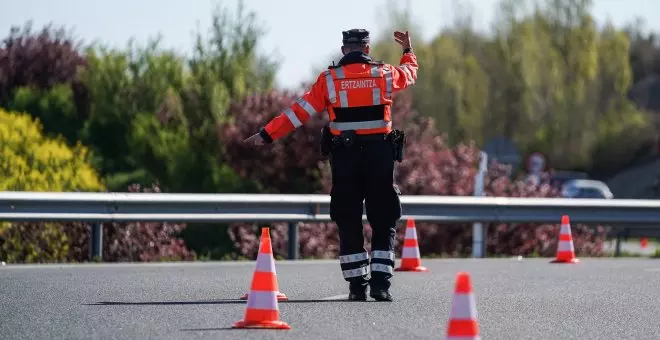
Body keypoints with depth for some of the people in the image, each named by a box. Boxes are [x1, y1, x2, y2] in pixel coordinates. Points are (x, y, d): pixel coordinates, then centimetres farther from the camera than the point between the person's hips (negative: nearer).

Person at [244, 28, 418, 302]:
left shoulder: (329, 79, -2)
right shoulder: (384, 74, 2)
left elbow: (299, 111, -3)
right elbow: (410, 73, 24)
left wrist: (266, 135, 2)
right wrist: (408, 50, 44)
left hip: (344, 159, 0)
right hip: (380, 157, 0)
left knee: (349, 225, 8)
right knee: (384, 224, 7)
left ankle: (357, 285, 5)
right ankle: (380, 283, -4)